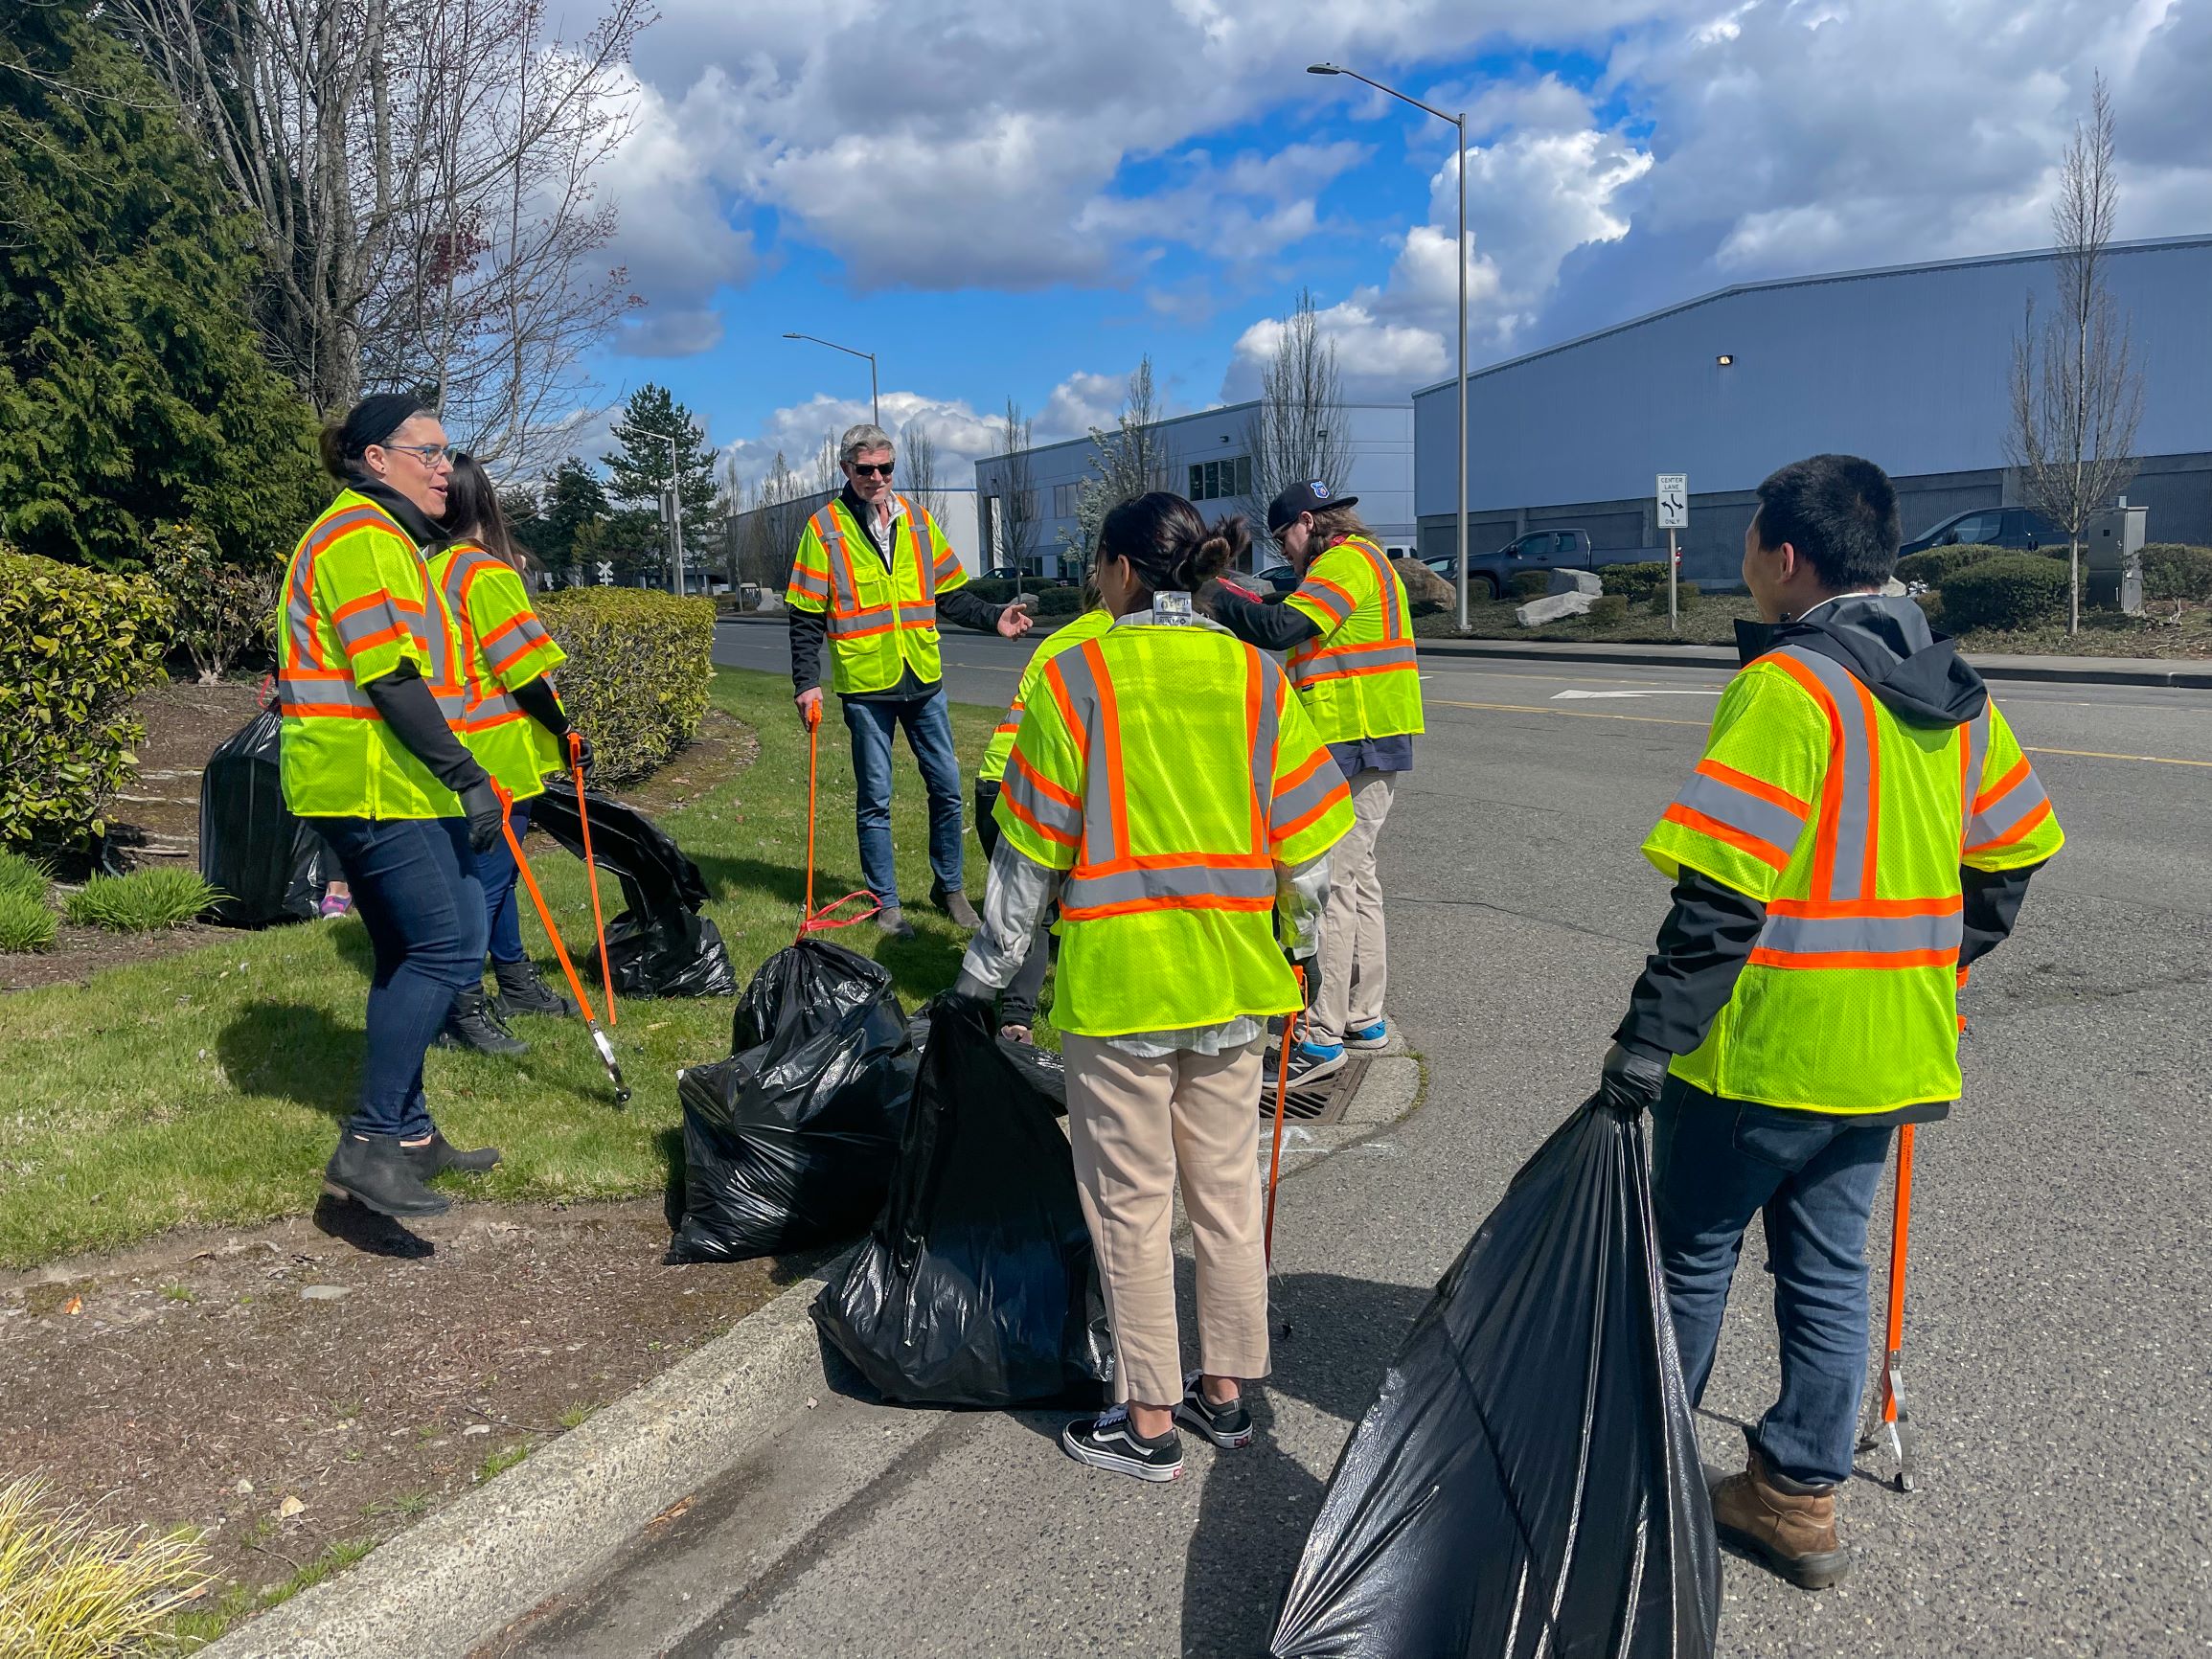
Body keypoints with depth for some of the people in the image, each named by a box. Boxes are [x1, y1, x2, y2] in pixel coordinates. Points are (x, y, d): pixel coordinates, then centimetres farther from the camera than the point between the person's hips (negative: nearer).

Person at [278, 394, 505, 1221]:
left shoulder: (382, 536, 21)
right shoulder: (363, 536, -13)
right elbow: (392, 678, -21)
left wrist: (455, 777, 24)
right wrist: (468, 777, -22)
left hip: (374, 784, 11)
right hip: (374, 784, -11)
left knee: (408, 956, 14)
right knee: (447, 947, -11)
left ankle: (407, 1133, 23)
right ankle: (369, 1143, -7)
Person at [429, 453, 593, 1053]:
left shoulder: (432, 570, 11)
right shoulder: (487, 572, -16)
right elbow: (522, 671, -18)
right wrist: (565, 732, -8)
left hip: (470, 750, 10)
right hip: (501, 755, -10)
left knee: (494, 870, 19)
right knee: (487, 878, -5)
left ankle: (516, 983, 32)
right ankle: (465, 1010, -1)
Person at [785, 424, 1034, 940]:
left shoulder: (917, 520, 8)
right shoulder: (825, 528, -3)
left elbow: (950, 594, 14)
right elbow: (806, 617, -4)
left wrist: (993, 619, -2)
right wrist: (806, 683, -11)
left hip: (924, 682, 4)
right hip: (864, 686, -4)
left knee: (947, 787, 9)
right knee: (874, 799, 5)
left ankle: (948, 887, 26)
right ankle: (886, 903, 16)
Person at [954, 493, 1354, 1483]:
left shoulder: (1077, 677, -9)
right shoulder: (1256, 678, 1)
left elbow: (1031, 848, -6)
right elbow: (1308, 843, 3)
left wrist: (988, 968, 5)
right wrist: (1288, 940, 19)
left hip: (1116, 982, -4)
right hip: (1233, 979, 4)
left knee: (1131, 1201, 8)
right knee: (1226, 1185, 16)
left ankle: (1149, 1424, 18)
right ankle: (1226, 1391, 30)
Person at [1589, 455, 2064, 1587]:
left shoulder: (1786, 685, -19)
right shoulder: (1954, 695, 6)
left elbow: (1720, 897, -25)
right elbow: (2016, 850, 16)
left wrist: (1646, 1044, -21)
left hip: (1761, 1045, -7)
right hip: (1890, 1053, 7)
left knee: (1691, 1257, 11)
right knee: (1829, 1267, 17)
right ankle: (1801, 1496, 27)